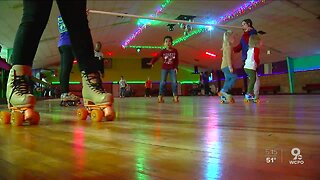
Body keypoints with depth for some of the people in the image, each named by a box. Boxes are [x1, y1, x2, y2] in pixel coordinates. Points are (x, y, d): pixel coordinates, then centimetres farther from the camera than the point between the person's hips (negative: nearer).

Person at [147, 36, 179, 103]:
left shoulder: (175, 51, -1)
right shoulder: (163, 51, -5)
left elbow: (177, 60, 5)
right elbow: (156, 57, -11)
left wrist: (176, 67, -4)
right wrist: (152, 62, -28)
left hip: (172, 68, 1)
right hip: (164, 68, -1)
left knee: (174, 82, -7)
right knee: (162, 82, -8)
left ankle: (175, 96, 0)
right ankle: (160, 96, -5)